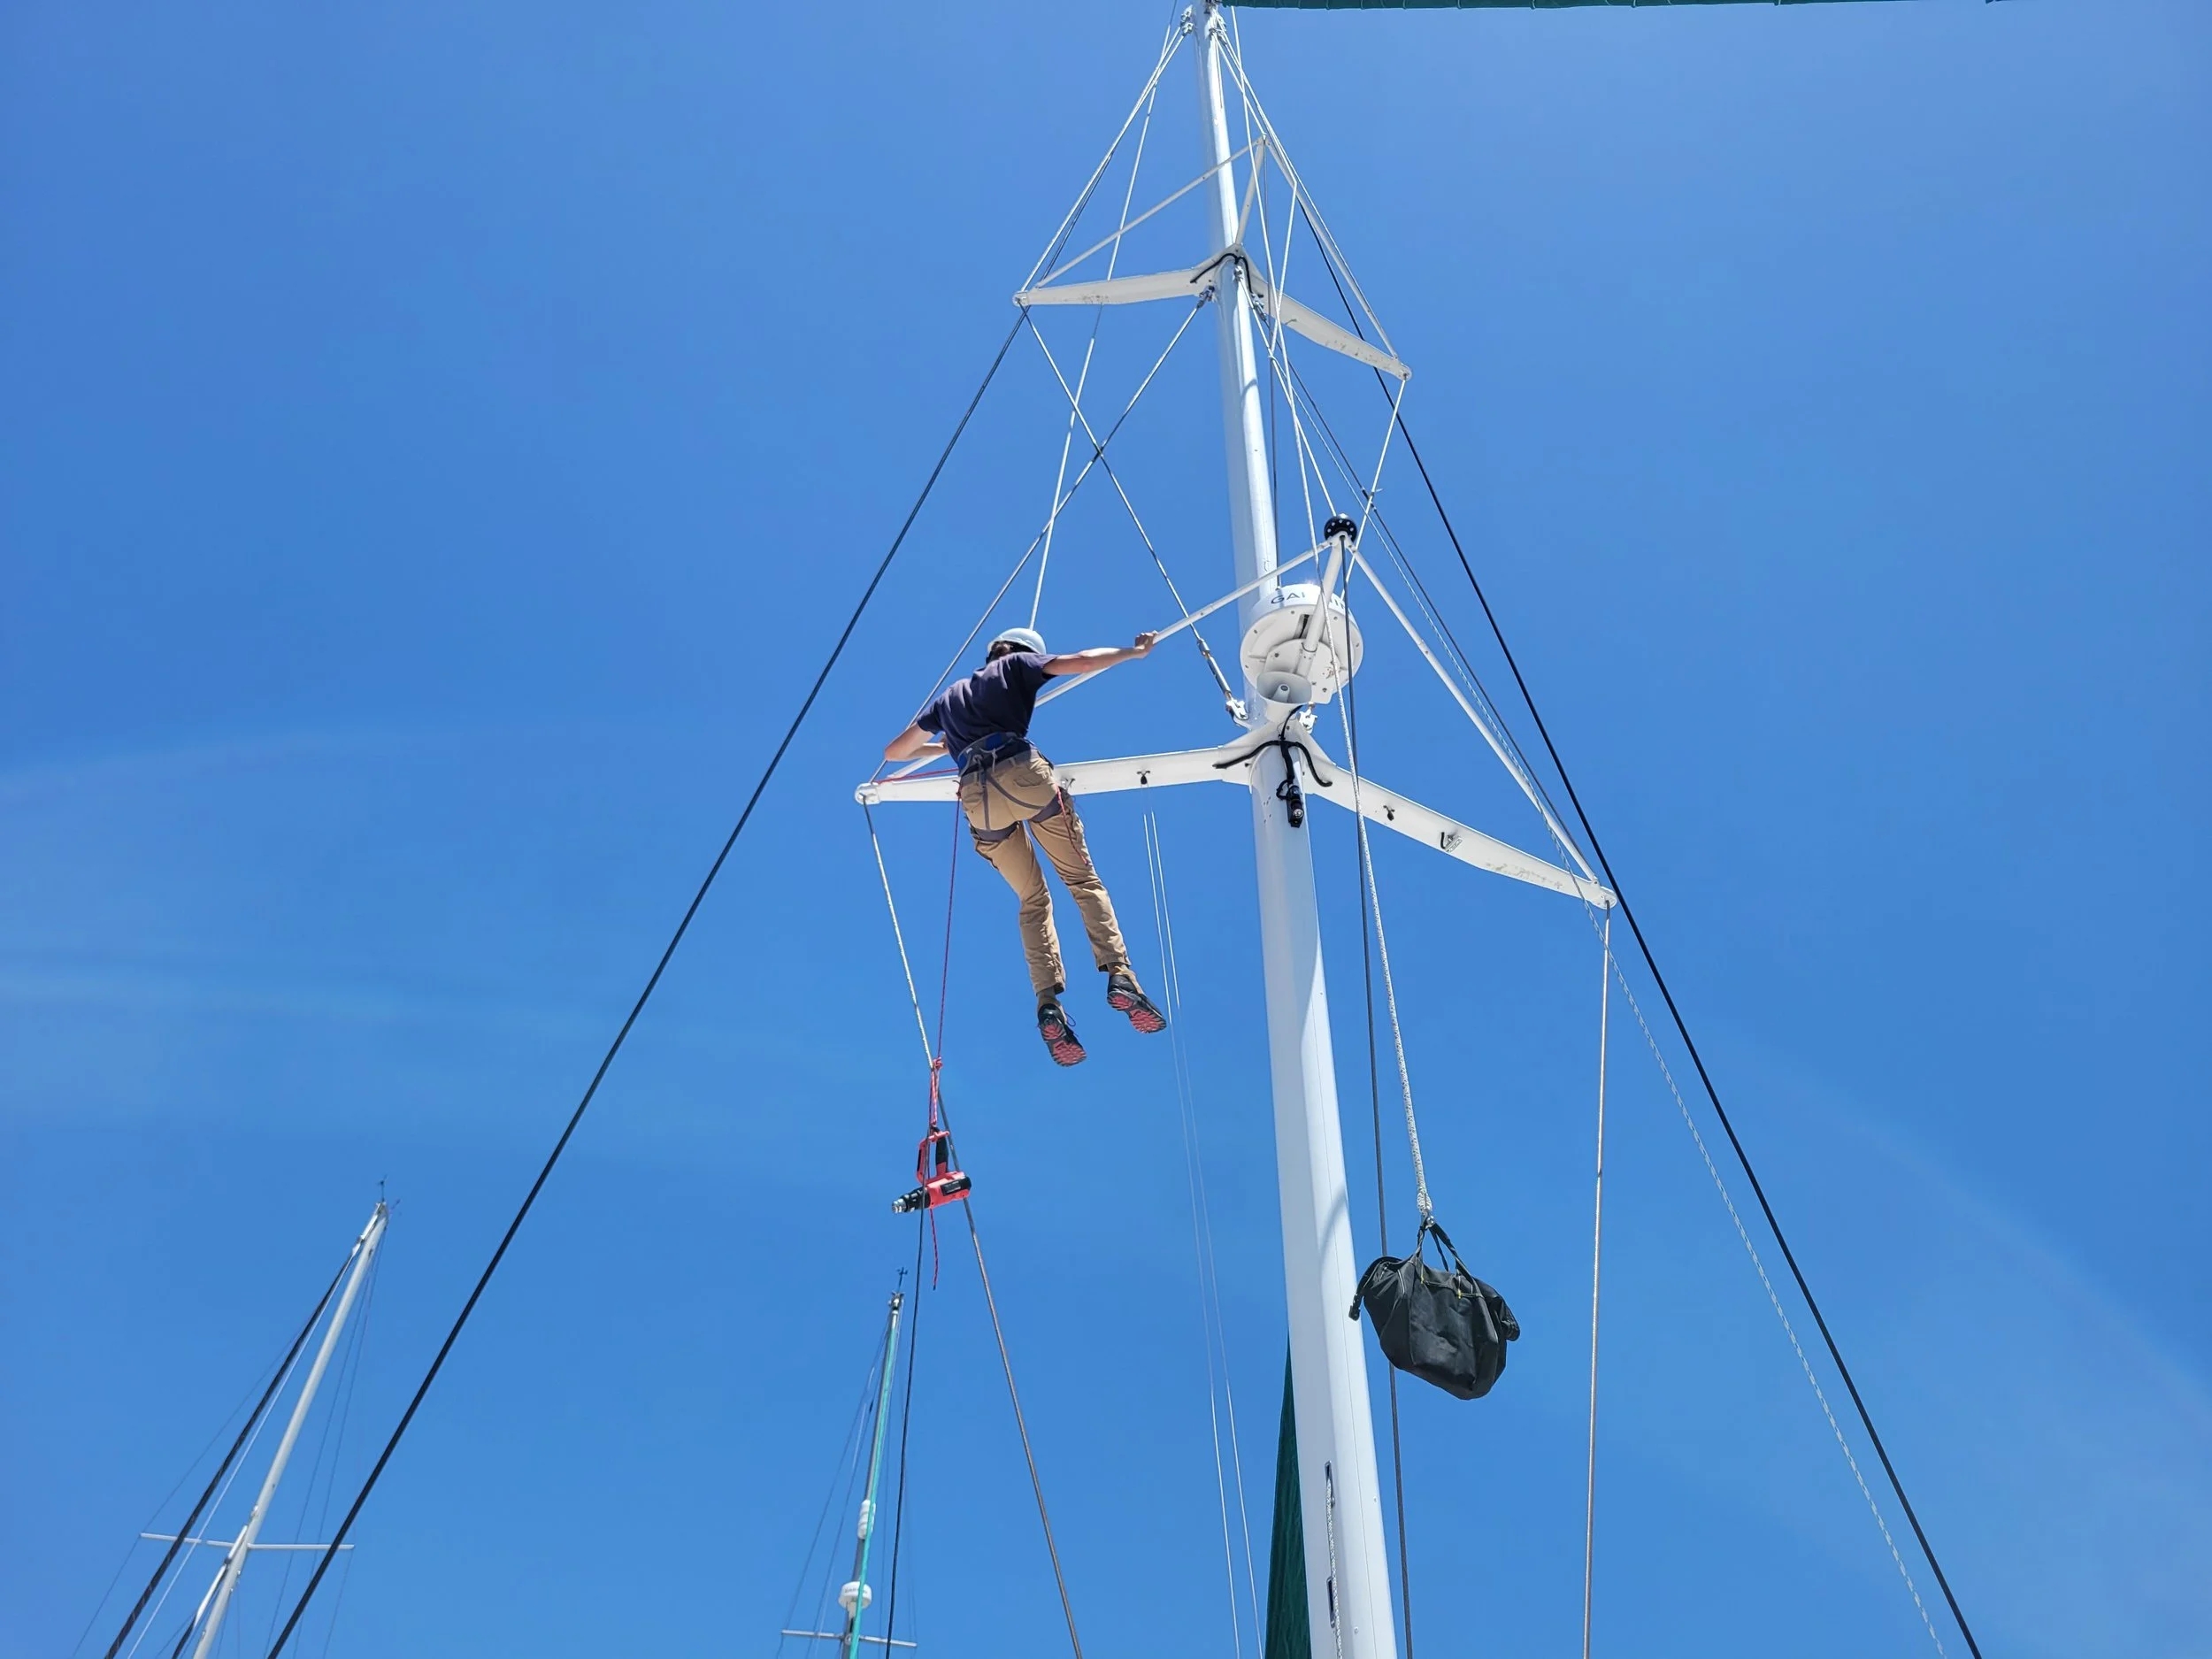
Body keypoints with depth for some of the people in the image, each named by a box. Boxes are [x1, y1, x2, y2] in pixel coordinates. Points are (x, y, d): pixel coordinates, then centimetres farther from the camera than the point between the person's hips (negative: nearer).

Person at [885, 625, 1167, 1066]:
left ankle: (1049, 1002, -8)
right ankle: (1119, 976, -15)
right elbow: (1081, 662, 9)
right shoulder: (1016, 665, 22)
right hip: (1023, 773, -3)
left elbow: (893, 752, 39)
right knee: (1083, 880, 5)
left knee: (1034, 901, 12)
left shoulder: (948, 696, 33)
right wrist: (1135, 650, 23)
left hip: (975, 795, 3)